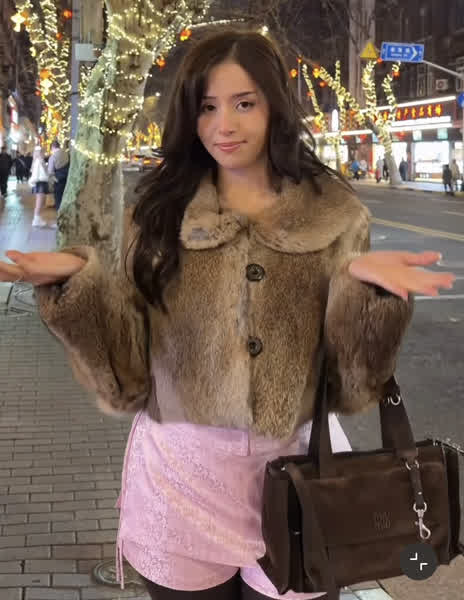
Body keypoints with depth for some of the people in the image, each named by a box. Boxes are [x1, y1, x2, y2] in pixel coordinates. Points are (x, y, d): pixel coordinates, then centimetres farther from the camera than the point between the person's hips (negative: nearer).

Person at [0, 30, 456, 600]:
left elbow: (350, 378, -4)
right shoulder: (161, 211, 1)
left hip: (294, 469, 0)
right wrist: (79, 278, -18)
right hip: (179, 472, 1)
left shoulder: (334, 216, -2)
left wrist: (362, 283, -21)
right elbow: (129, 366, -3)